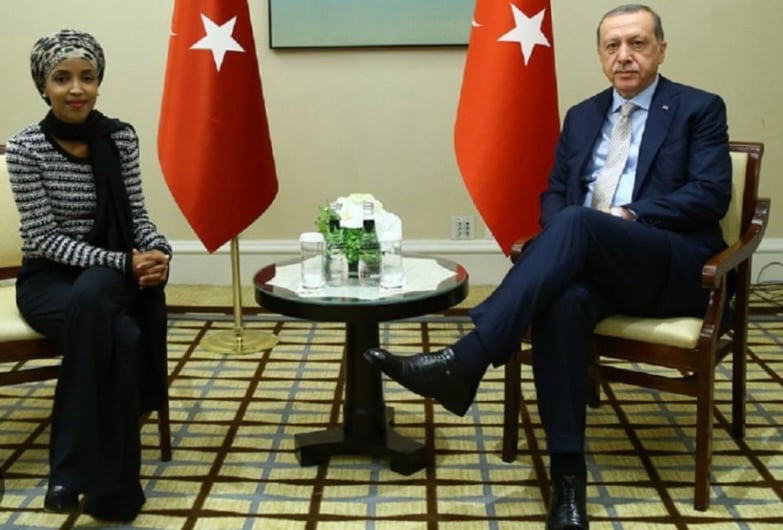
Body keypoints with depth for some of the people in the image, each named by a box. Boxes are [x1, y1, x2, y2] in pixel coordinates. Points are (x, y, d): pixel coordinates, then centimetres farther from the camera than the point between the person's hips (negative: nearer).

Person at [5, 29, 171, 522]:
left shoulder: (121, 136, -1)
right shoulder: (26, 148, -11)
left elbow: (137, 214, 4)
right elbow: (45, 238, -13)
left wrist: (158, 250, -19)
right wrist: (122, 262, -24)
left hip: (112, 272, 2)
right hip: (48, 278, -2)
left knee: (92, 299, -37)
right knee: (119, 335, -35)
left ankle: (75, 468, -26)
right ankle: (109, 482, -20)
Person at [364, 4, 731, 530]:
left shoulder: (700, 109, 7)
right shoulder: (582, 116, 21)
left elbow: (711, 194, -4)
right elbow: (554, 194, 18)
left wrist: (629, 215, -16)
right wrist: (560, 244, -6)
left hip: (674, 266, -3)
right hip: (594, 261, 4)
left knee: (578, 223, -34)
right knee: (563, 300, -34)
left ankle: (463, 360, -42)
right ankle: (567, 474, -32)